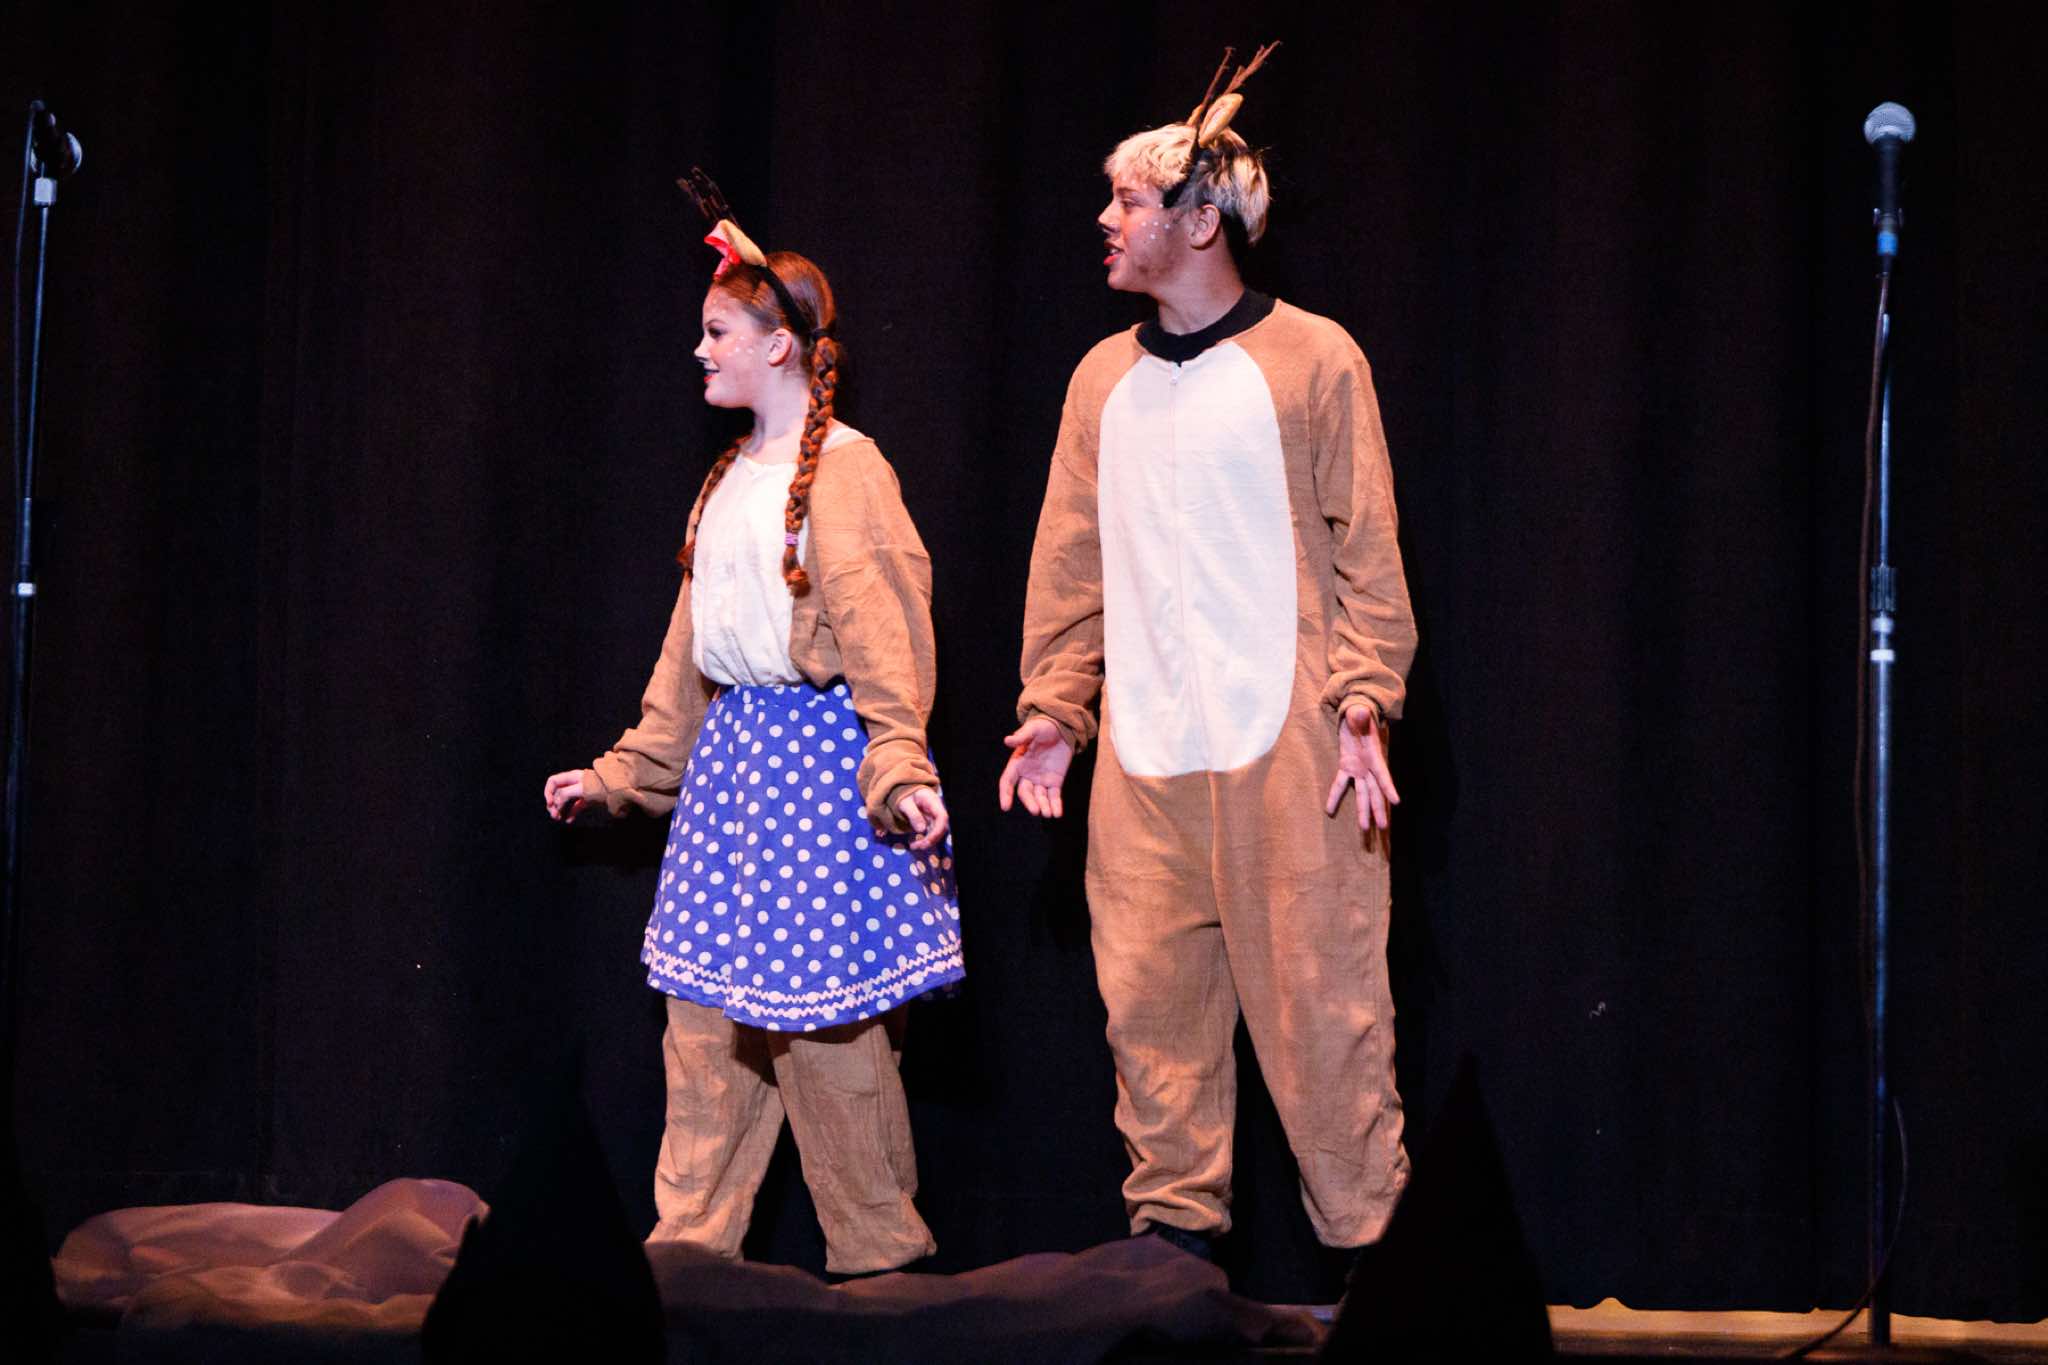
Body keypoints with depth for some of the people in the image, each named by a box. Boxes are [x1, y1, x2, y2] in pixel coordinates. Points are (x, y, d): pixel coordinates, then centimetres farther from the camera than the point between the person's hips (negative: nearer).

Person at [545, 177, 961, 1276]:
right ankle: (688, 1250, 12)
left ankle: (881, 1254, 8)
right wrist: (623, 772, 23)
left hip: (817, 752, -8)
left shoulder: (845, 471, -9)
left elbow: (883, 637, -17)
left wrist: (899, 771, -28)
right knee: (706, 1009, 7)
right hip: (728, 752, 8)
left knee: (826, 1014, -4)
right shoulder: (730, 482, 16)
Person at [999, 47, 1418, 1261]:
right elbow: (1071, 560, 15)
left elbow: (1366, 549, -2)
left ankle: (1363, 1226, 5)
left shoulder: (1312, 359, 1)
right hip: (1142, 753, 5)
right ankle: (1177, 1218, 13)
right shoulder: (1106, 378, 14)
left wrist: (1366, 704, -10)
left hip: (1282, 747, -4)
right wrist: (1054, 707, 7)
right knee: (1151, 994, 3)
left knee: (1316, 996, -4)